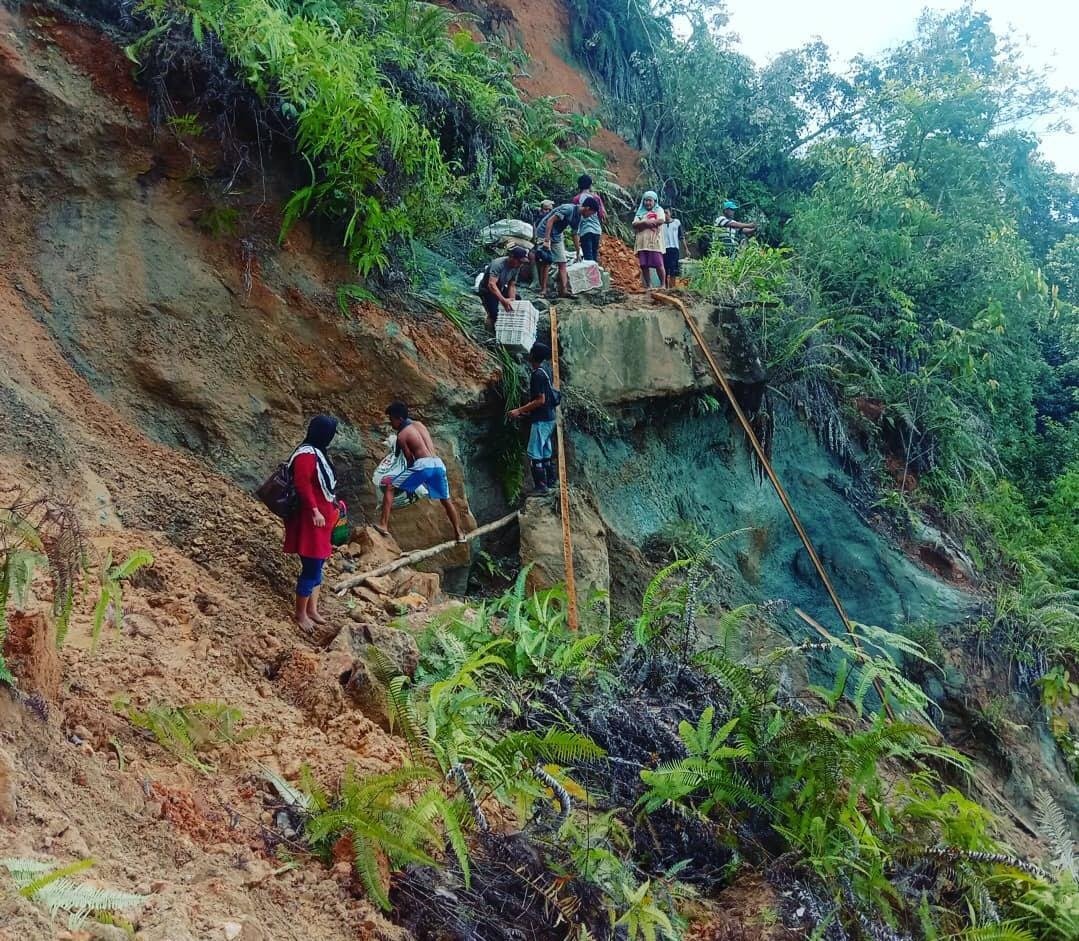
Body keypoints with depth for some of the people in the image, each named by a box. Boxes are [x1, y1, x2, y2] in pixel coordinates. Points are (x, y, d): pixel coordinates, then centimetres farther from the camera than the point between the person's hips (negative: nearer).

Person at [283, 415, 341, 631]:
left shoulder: (316, 452, 12)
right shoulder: (306, 455, -20)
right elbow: (302, 484, -25)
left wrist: (332, 507, 25)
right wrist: (314, 511, -27)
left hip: (322, 518, 10)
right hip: (311, 520, -10)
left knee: (317, 565, 17)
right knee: (311, 568, -3)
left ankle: (312, 609, 26)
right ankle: (300, 614, 9)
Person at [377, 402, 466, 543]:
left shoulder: (401, 435, 4)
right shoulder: (420, 424, 21)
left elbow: (410, 459, 5)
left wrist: (411, 483, 17)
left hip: (422, 464, -6)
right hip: (438, 463, 6)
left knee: (389, 487, 3)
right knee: (446, 500, 24)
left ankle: (384, 525, -6)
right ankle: (459, 533, 28)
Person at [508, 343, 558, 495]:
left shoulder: (537, 375, -18)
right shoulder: (544, 372, 11)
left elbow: (540, 400, -22)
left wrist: (519, 410, -19)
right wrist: (525, 411, 21)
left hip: (542, 420, -10)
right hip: (548, 418, 10)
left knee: (534, 454, -7)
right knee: (545, 452, 16)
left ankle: (541, 486, -6)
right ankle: (550, 481, 22)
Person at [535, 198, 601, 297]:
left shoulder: (578, 217, 5)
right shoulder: (568, 209, -22)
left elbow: (575, 235, 18)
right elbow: (550, 220, -26)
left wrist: (578, 253, 23)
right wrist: (546, 240, -30)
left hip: (557, 237, 9)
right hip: (545, 233, -9)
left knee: (562, 263, 1)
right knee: (546, 263, -11)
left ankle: (563, 290, -2)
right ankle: (543, 290, -7)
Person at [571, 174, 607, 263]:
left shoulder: (576, 199, -2)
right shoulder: (596, 197, 4)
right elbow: (602, 214, 2)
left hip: (584, 230, -3)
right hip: (596, 230, 3)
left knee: (588, 257, -5)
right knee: (595, 256, 12)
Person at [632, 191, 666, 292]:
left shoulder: (659, 210, 10)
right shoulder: (640, 212, 20)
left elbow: (661, 221, -10)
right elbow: (634, 224, 6)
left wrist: (643, 223, -5)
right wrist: (645, 223, -12)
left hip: (655, 242, -4)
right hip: (642, 243, 4)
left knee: (658, 264, -10)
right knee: (644, 265, -1)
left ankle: (662, 285, -2)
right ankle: (648, 286, 4)